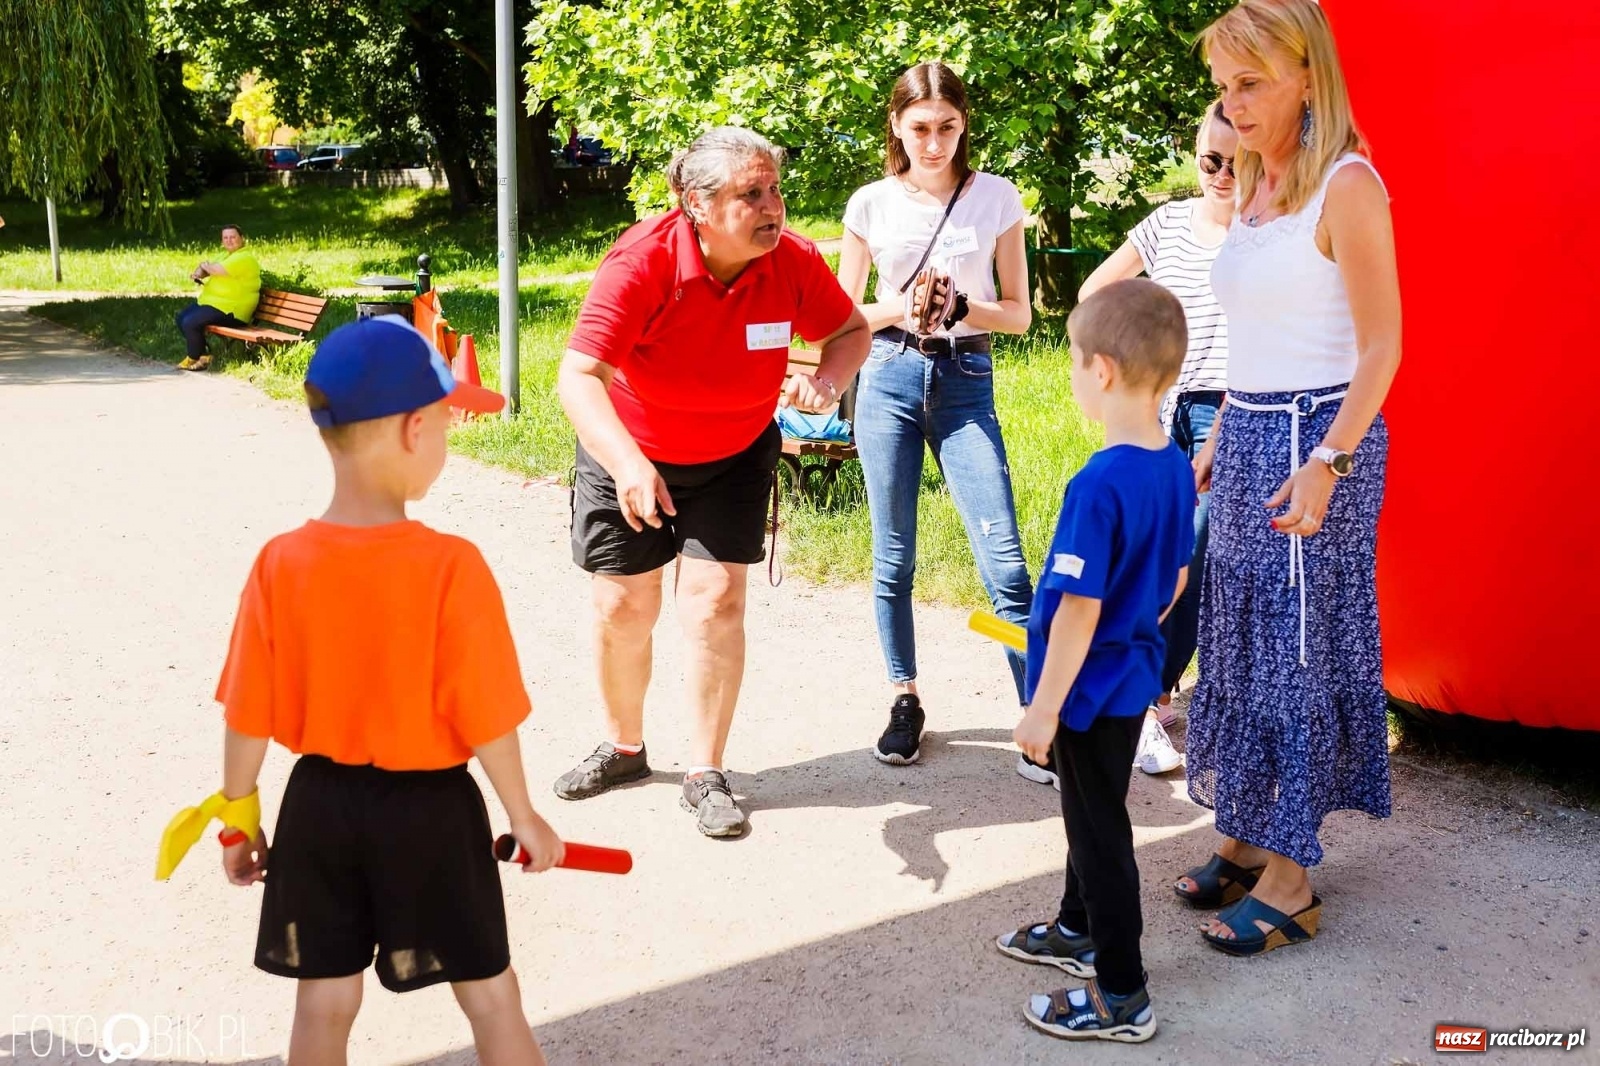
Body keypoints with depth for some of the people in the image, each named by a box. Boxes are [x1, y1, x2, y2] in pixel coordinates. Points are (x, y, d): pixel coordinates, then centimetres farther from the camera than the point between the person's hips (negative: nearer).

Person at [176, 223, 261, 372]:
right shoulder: (229, 256, 18)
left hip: (229, 310, -11)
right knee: (181, 317, 12)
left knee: (190, 323, -20)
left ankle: (195, 359, 0)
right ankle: (201, 355, 14)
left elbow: (215, 269, -23)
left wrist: (205, 266, -1)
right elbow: (206, 269, 19)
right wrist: (197, 274, -5)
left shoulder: (244, 258, -16)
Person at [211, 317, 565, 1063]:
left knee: (324, 1002, 18)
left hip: (319, 806, 4)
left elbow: (247, 719, -4)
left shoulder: (279, 565, -11)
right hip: (430, 810, -3)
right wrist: (524, 816, -1)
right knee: (490, 996, 14)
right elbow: (486, 720, -16)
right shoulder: (451, 567, -22)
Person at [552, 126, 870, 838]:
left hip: (734, 458, 1)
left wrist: (828, 381, -25)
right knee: (621, 605, 7)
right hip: (628, 456, -1)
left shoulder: (793, 261, -19)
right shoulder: (641, 262, -30)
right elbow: (578, 377, -35)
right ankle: (623, 748, 33)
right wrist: (627, 463, -51)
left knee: (715, 598, -9)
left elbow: (851, 331, -2)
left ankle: (706, 775, 8)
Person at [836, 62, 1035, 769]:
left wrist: (959, 305, -15)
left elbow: (1019, 314, 5)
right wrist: (898, 308, -12)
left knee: (1003, 558, -8)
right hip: (889, 377, 1)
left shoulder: (996, 197, 1)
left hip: (966, 381, -1)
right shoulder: (872, 204, 3)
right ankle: (905, 701, 22)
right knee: (893, 556, 7)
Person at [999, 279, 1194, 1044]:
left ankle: (1122, 997, 17)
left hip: (1090, 690, -9)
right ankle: (1080, 930, 45)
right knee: (1091, 814, 25)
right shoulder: (1176, 467, -2)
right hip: (1134, 675, 9)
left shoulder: (1100, 485, -28)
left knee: (1099, 831, 5)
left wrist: (1044, 707, -17)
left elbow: (1079, 610, -25)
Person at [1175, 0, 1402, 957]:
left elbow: (1381, 346, -15)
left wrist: (1326, 464, -21)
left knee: (1298, 649, -2)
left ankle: (1291, 878, 9)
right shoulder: (1257, 186, 12)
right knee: (1242, 641, 12)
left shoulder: (1346, 185, -12)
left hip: (1317, 437, -8)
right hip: (1249, 435, 8)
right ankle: (1249, 835, 26)